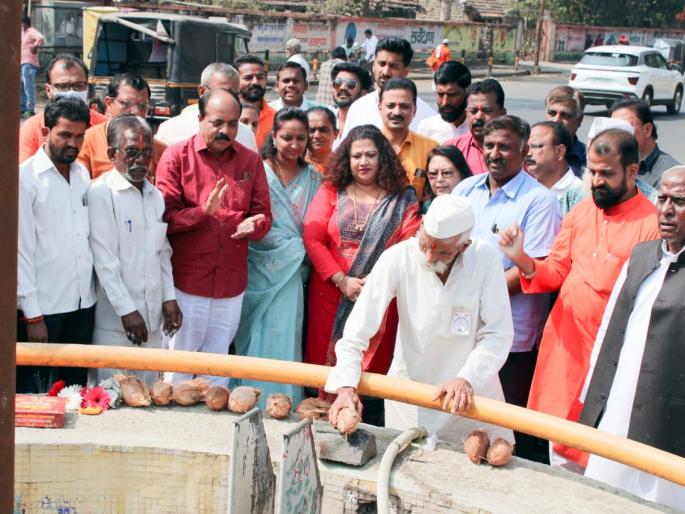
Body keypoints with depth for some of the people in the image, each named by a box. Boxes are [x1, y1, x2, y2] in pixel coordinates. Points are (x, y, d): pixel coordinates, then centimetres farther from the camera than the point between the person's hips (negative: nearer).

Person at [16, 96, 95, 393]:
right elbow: (22, 249, -11)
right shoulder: (26, 178, -10)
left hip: (84, 302, 6)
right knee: (36, 392, 3)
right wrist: (32, 315, -12)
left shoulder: (82, 174, 9)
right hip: (44, 307, -6)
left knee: (76, 385, 14)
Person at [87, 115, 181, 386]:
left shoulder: (155, 195, 13)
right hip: (114, 318, -6)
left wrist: (169, 298, 9)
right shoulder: (101, 192, -9)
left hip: (153, 315, 6)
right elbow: (104, 258, -12)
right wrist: (126, 310, -14)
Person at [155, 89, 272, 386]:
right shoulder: (176, 156, -3)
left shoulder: (251, 161, 7)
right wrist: (203, 211, -24)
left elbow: (263, 214, 7)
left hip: (231, 284, 3)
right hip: (186, 281, -3)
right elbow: (164, 217, -9)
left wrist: (251, 225, -16)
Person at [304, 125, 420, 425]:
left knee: (373, 368, 2)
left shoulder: (402, 199, 5)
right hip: (332, 294, 1)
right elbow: (312, 239, -1)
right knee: (328, 365, 4)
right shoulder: (331, 192, 7)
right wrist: (342, 281, -10)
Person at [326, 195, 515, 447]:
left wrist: (467, 379, -28)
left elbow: (497, 334, -15)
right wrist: (347, 386, -30)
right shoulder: (397, 258, -19)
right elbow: (356, 332, -20)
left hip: (472, 393, 1)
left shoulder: (485, 259, -17)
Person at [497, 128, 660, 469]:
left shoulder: (652, 223, -11)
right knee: (562, 454, 17)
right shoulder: (580, 212, 7)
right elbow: (555, 273, 8)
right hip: (565, 344, 6)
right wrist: (523, 261, -9)